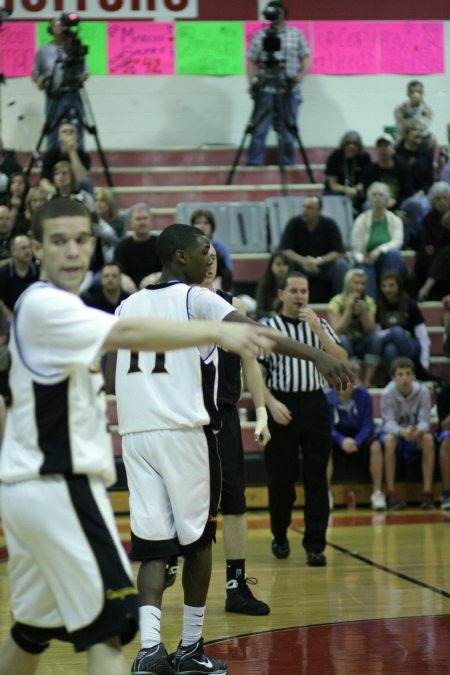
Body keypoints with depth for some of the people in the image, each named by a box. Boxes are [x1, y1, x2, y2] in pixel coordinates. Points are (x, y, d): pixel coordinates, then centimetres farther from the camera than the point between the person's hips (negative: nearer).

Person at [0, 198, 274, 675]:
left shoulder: (54, 308, 16)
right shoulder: (44, 305, -14)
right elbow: (127, 334, -30)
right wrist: (219, 330, -41)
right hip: (59, 487, -10)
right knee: (110, 627, -13)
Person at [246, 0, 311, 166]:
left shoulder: (297, 34, 7)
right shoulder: (259, 36, 7)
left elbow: (306, 59, 7)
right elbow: (251, 61, 9)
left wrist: (301, 75, -11)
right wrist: (251, 82, -4)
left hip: (289, 91, 0)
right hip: (265, 90, 0)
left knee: (287, 129, 5)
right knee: (259, 128, -2)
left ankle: (287, 164, 13)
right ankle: (254, 163, 2)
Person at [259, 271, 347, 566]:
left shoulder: (321, 325, 11)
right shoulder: (267, 327, 2)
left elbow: (341, 361, -1)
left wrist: (317, 329, -11)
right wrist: (271, 404, -13)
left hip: (315, 404, 2)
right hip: (282, 406, -2)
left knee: (317, 478, -2)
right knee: (281, 477, 5)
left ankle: (315, 545, 1)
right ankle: (280, 536, 24)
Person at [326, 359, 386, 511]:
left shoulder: (364, 396, -10)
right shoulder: (327, 397, -12)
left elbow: (367, 425, -10)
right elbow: (328, 427, -14)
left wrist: (356, 442, -29)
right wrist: (342, 441, -33)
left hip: (359, 437, 0)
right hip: (337, 438, 0)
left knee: (375, 445, -30)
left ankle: (377, 493, -19)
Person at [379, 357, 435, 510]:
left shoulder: (422, 391, -14)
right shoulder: (387, 393, -17)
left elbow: (424, 421, -18)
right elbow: (388, 423, -22)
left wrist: (418, 430, -43)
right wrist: (402, 432, -45)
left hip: (416, 435, 1)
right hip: (395, 431, -1)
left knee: (428, 438, -31)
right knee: (389, 439, -36)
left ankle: (427, 492, -29)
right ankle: (391, 493, -31)